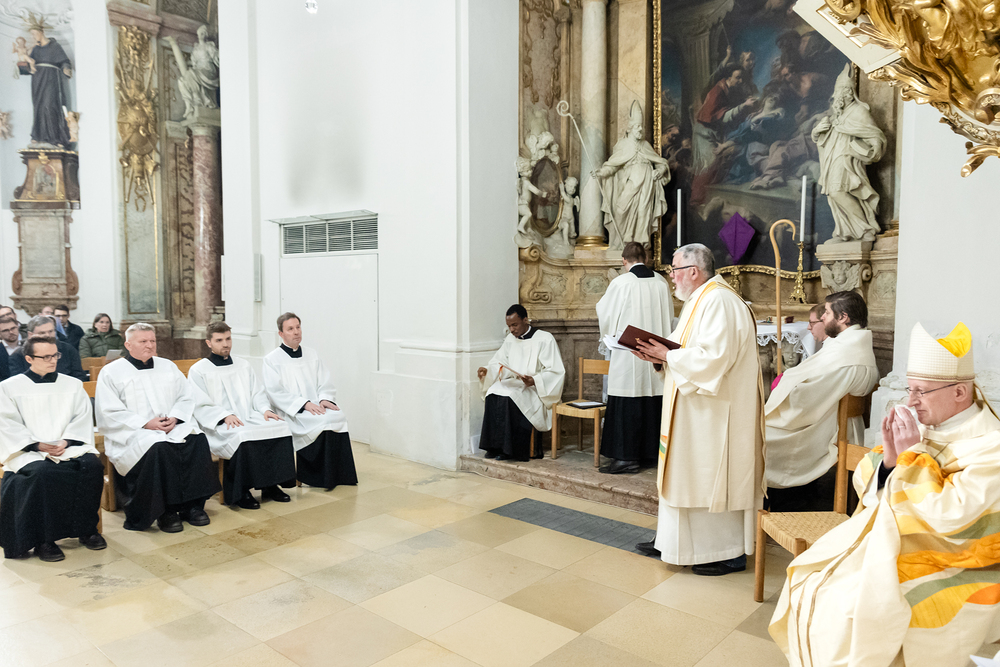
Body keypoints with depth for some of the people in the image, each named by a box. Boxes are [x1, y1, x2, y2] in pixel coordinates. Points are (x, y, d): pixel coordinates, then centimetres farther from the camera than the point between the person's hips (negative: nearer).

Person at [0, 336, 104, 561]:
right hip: (28, 451, -2)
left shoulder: (73, 385, 16)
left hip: (69, 447, 2)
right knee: (44, 472, -35)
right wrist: (38, 445, -14)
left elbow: (82, 419, 8)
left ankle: (87, 529, -14)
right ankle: (44, 540, -23)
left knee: (92, 464, -28)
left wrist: (66, 441, -10)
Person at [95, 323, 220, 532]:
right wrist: (146, 423, -17)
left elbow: (187, 397, 11)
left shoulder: (167, 367, 18)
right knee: (160, 448, -35)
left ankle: (192, 505, -18)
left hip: (173, 426, 4)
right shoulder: (111, 373, 4)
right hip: (132, 433, -4)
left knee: (197, 440, -26)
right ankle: (166, 511, -22)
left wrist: (175, 417, -10)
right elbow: (110, 414, -5)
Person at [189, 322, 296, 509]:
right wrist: (225, 416, -21)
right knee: (242, 437, -36)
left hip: (249, 417, 5)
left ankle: (270, 485, -12)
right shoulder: (198, 371, 4)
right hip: (219, 426, -5)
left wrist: (265, 409, -5)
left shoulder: (243, 366, 20)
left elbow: (257, 393, 17)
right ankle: (240, 492, -18)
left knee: (280, 427, -22)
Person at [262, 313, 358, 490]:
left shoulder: (311, 354, 18)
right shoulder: (272, 360, 4)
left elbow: (326, 383, 13)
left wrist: (324, 399, -10)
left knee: (338, 417, -27)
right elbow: (276, 393, -8)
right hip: (291, 414, -4)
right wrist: (304, 404, -19)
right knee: (323, 421, -31)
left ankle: (337, 476, -19)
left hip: (317, 407, 4)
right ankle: (319, 477, -18)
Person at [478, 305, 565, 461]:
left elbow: (556, 371, -10)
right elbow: (499, 363, 18)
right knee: (493, 393, -27)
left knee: (509, 397, -34)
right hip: (514, 384, 5)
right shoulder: (510, 340, 15)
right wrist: (486, 370, -4)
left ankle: (509, 449, -25)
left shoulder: (545, 339, -5)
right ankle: (494, 446, -24)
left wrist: (534, 380, -25)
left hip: (537, 389, -5)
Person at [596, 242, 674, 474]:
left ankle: (627, 456, 1)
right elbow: (669, 317, 15)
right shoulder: (662, 282, 5)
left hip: (629, 355, -5)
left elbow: (604, 315, 0)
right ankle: (651, 452, 21)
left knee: (627, 405, -1)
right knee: (653, 401, 12)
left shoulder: (621, 283, -10)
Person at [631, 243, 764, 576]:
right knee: (684, 471, 15)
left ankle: (730, 552, 13)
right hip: (694, 410, 11)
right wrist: (662, 354, 2)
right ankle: (673, 540, 26)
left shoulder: (718, 302, -19)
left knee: (713, 477, -1)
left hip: (714, 413, -11)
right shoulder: (699, 300, 15)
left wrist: (668, 356, -18)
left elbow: (713, 358, -28)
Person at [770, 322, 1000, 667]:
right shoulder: (925, 424, 3)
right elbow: (864, 484, 5)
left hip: (948, 570, -7)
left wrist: (911, 454, -22)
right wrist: (889, 455, -14)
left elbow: (946, 516, -28)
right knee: (811, 580, -3)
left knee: (847, 608, -20)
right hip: (891, 541, 7)